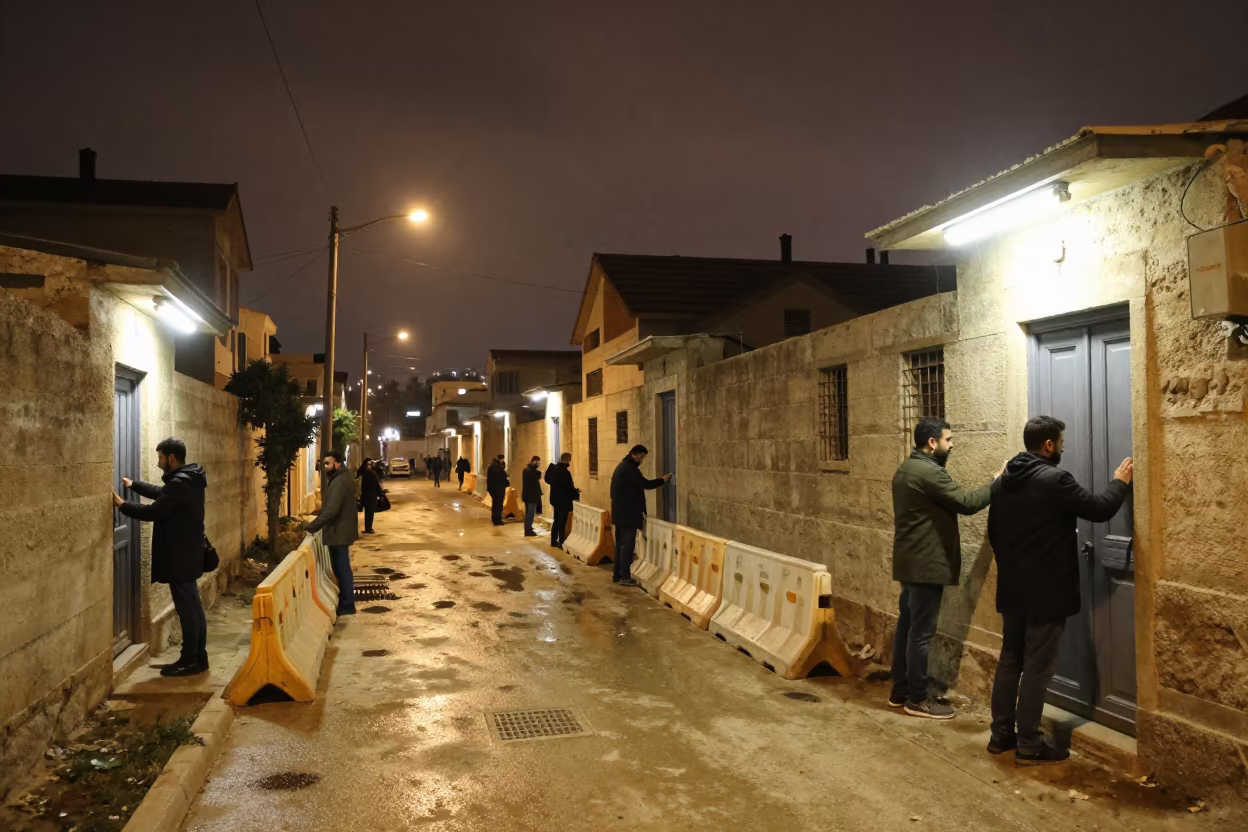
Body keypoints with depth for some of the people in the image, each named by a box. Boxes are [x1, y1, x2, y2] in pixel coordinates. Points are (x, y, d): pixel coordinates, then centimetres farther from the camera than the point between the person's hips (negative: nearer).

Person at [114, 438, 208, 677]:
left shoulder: (179, 483, -20)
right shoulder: (188, 480, 12)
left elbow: (153, 512, -20)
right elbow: (162, 493, 29)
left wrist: (122, 505, -8)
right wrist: (134, 485, 29)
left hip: (179, 557, -10)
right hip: (188, 554, 10)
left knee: (187, 608, -3)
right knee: (193, 606, 13)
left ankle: (190, 661, 4)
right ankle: (198, 657, 20)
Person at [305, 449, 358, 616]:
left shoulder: (339, 482, -21)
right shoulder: (340, 479, 13)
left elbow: (331, 510, -28)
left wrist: (312, 526, -25)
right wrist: (316, 524, 16)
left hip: (339, 532, -10)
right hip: (339, 531, 10)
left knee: (342, 569, -3)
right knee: (341, 569, 16)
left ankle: (347, 605, 4)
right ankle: (345, 602, 25)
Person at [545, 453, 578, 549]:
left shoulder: (554, 468, 4)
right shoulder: (564, 471, -24)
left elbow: (548, 480, 16)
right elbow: (569, 486, -22)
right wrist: (576, 494, -6)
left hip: (555, 498, 9)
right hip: (563, 500, -9)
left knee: (557, 521, 18)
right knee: (562, 522, -2)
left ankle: (554, 541, 25)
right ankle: (561, 543, 3)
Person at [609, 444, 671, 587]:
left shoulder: (622, 466, 15)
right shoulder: (630, 468, -17)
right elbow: (645, 484, -15)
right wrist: (663, 480, -3)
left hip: (620, 512, 10)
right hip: (628, 513, -10)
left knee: (621, 543, 13)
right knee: (628, 544, -5)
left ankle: (617, 574, 17)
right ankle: (624, 577, -3)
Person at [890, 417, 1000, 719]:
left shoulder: (907, 469, 15)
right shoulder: (929, 472, -19)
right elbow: (967, 502, -20)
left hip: (910, 561, 11)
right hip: (925, 564, -10)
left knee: (907, 625, 14)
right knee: (922, 632, -3)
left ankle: (900, 690, 22)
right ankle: (917, 699, 5)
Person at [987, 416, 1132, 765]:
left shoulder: (1006, 480, 7)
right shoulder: (1055, 480, -17)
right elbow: (1099, 509, -11)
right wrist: (1120, 482, 7)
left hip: (1012, 588, 8)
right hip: (1045, 591, -8)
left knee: (1010, 660, 15)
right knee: (1037, 668, 0)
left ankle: (1001, 733, 22)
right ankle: (1029, 746, 7)